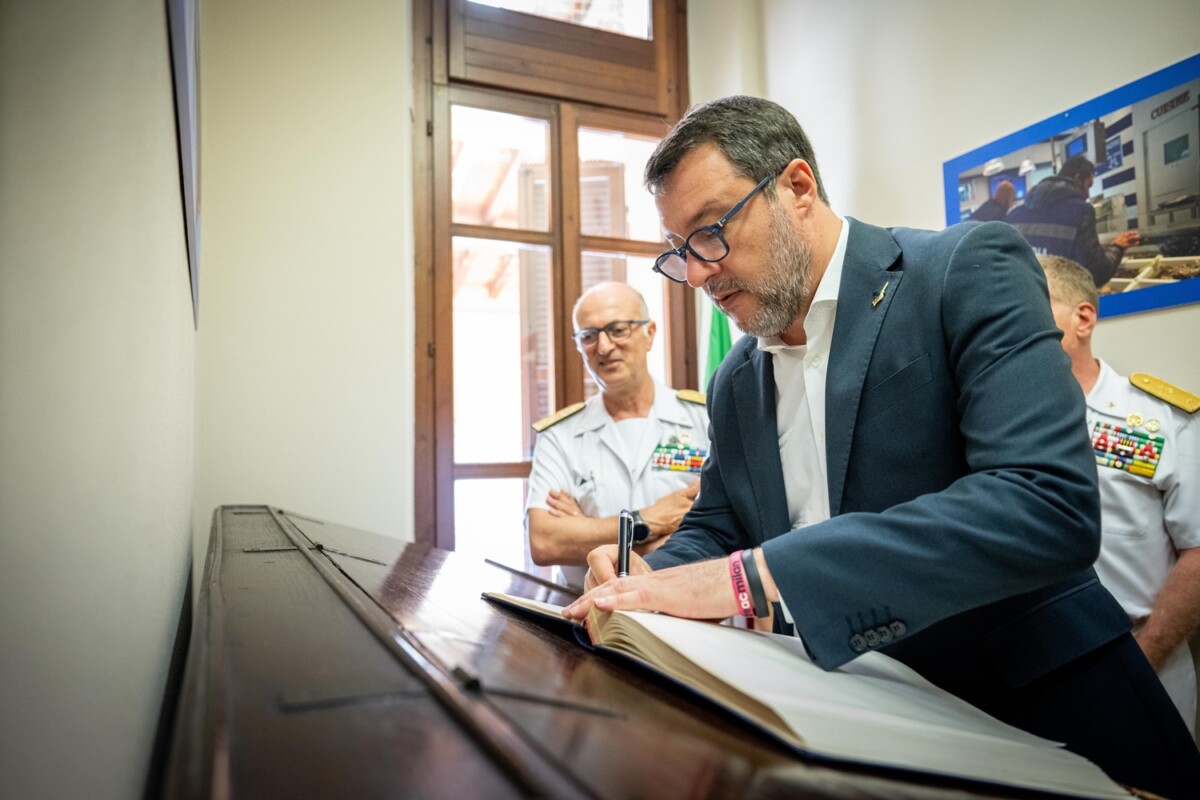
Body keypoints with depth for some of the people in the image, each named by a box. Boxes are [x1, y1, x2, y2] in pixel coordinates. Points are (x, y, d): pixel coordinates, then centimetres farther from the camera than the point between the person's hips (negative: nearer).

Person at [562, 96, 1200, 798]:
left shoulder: (969, 270, -13)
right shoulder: (734, 383, 6)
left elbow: (1050, 503, -26)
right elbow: (713, 528, 11)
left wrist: (754, 574, -31)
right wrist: (650, 579, -13)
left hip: (1031, 707, -4)